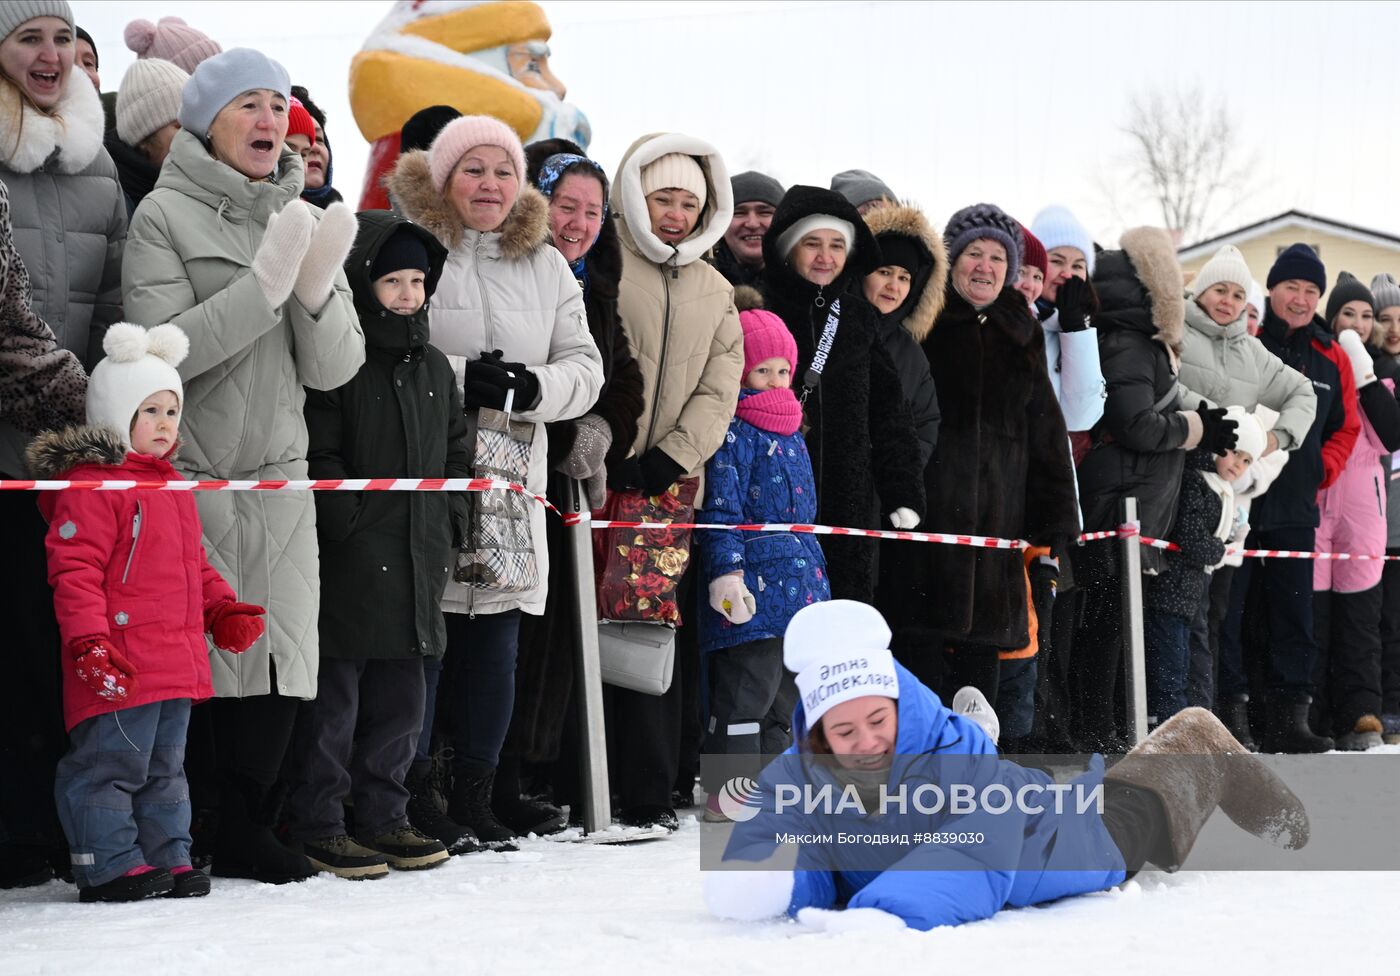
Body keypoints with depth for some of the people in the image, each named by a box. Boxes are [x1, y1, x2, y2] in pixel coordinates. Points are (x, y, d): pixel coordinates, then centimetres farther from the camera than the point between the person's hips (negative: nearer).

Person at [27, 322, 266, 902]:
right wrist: (88, 641, -25)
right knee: (112, 763, -4)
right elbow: (74, 570, -18)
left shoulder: (171, 485, 17)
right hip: (121, 669, -9)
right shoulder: (90, 484, -12)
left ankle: (167, 858, 25)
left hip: (175, 665, 9)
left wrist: (222, 609, 15)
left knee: (165, 766, 16)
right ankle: (110, 867, 3)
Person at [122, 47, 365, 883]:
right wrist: (265, 285, -20)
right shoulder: (167, 215, -2)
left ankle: (248, 831, 13)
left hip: (279, 478, 5)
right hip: (187, 478, -4)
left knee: (279, 664, 1)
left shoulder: (305, 220, 13)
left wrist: (317, 288, -14)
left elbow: (335, 369, 5)